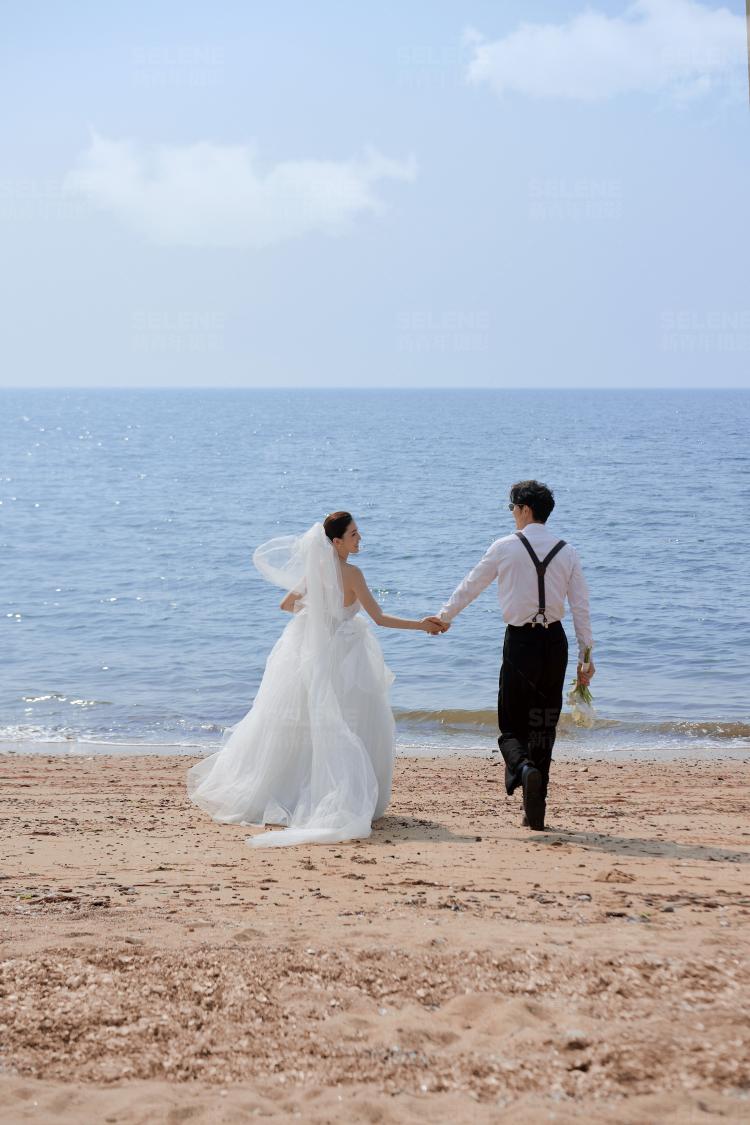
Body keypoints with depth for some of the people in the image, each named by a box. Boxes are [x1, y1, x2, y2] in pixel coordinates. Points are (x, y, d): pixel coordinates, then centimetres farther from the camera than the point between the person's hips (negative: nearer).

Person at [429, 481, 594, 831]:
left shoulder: (505, 547, -4)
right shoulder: (567, 552, 4)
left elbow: (471, 585, 7)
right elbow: (581, 607, 3)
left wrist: (444, 616, 22)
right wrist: (586, 655, 7)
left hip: (520, 641, -3)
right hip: (555, 641, 3)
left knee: (511, 725, 6)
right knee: (544, 726, 10)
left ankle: (523, 768, -28)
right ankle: (535, 811, 9)